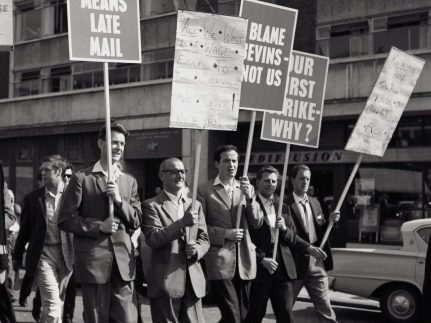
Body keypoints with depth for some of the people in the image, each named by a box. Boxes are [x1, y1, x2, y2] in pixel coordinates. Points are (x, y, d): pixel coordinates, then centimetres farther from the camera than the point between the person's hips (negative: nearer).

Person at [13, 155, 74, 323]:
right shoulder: (32, 198, 3)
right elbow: (24, 230, 11)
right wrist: (17, 257, 15)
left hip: (67, 254, 1)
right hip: (43, 254, -1)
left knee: (60, 301, 12)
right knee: (52, 303, -11)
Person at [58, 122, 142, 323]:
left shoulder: (129, 182, 13)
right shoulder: (82, 178, 0)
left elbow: (136, 221, 8)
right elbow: (65, 220, -2)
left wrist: (119, 200, -8)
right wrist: (99, 226, -12)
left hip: (123, 261, 3)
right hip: (93, 261, -3)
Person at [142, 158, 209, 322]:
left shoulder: (195, 205, 14)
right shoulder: (151, 205, -2)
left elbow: (204, 239, 13)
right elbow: (152, 239, -13)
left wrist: (196, 250, -10)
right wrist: (182, 223, -22)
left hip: (193, 280, 4)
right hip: (165, 279, -4)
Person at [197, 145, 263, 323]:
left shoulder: (246, 188, 12)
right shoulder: (205, 189, -2)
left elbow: (257, 223, 3)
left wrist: (249, 197, -12)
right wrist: (224, 233, -14)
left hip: (244, 261, 5)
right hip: (220, 261, -5)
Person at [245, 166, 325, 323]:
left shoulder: (283, 207, 15)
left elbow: (292, 238, 13)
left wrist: (284, 228, -8)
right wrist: (262, 259, -14)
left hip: (283, 268, 4)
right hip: (260, 268, -4)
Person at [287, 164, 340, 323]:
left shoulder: (315, 203, 13)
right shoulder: (285, 204, -9)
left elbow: (320, 231, 17)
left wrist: (331, 221, -1)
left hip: (316, 262, 5)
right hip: (296, 263, -5)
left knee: (325, 308, 4)